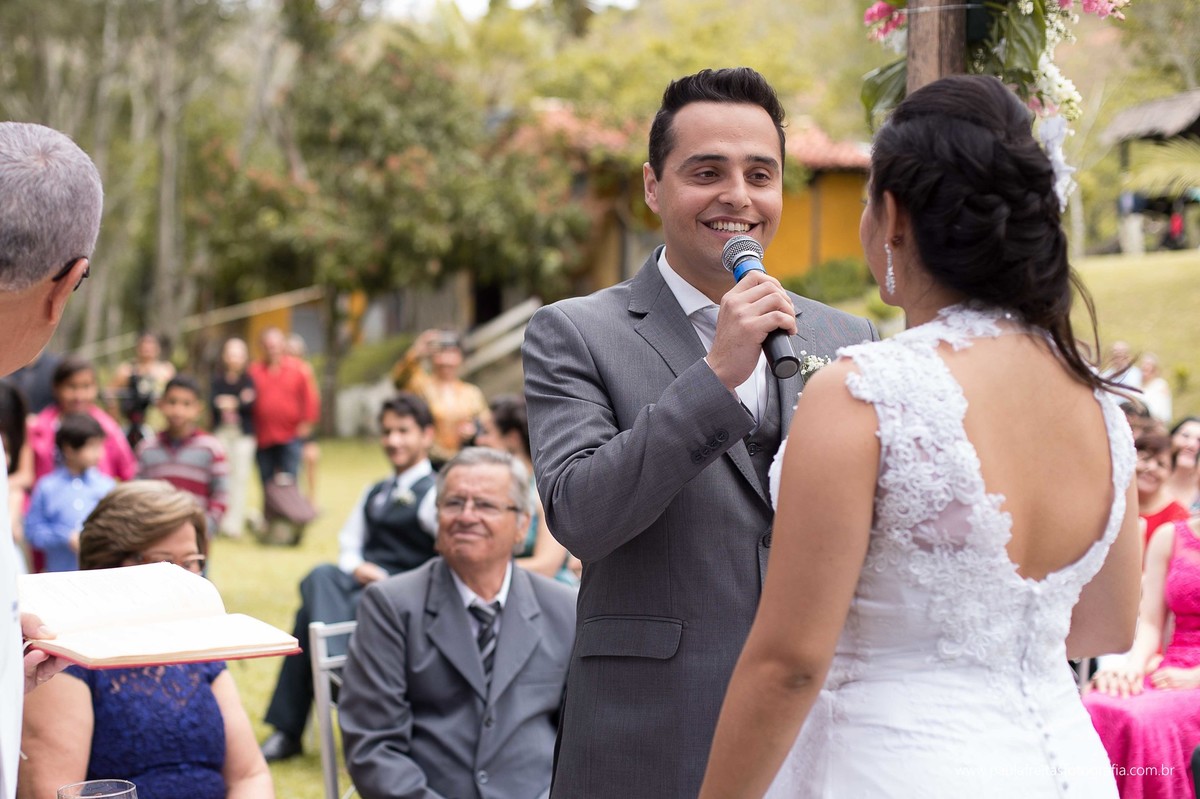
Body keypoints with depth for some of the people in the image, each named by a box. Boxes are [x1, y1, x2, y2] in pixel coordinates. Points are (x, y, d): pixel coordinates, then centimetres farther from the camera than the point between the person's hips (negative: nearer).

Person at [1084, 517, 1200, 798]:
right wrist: (1135, 668, -12)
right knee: (1096, 711, -27)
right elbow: (1150, 624, 6)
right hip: (1168, 671, 3)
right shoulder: (1170, 537, 12)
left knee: (1143, 722, -33)